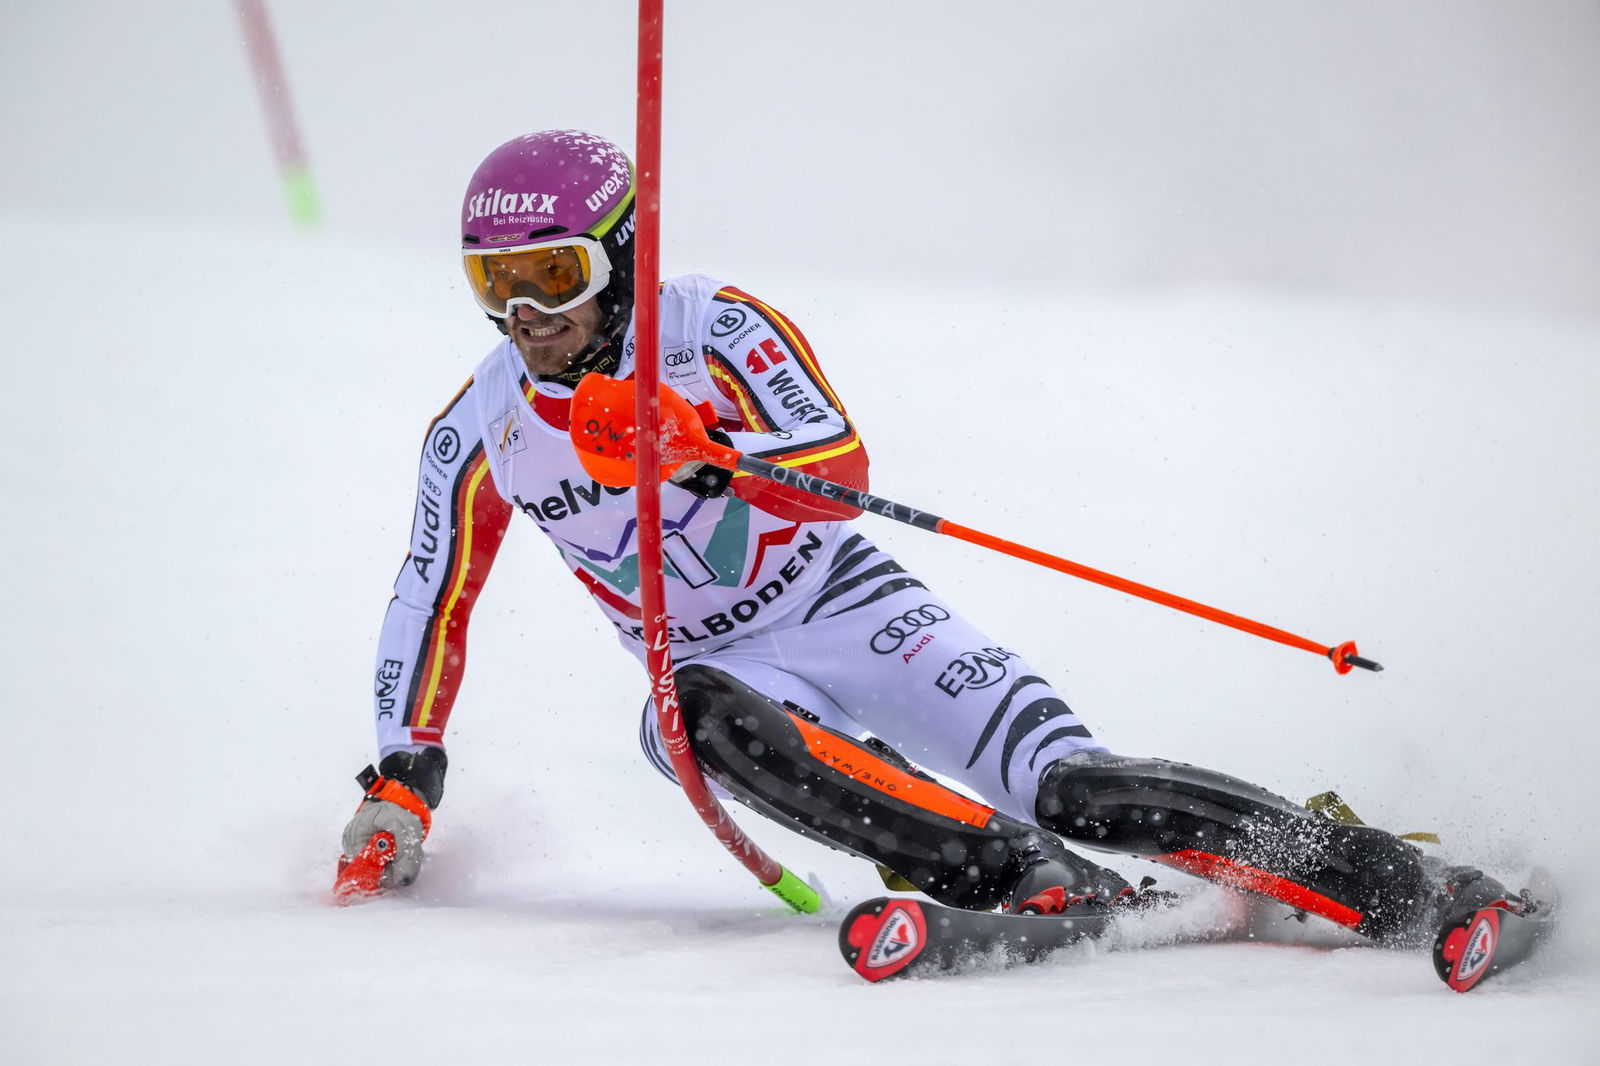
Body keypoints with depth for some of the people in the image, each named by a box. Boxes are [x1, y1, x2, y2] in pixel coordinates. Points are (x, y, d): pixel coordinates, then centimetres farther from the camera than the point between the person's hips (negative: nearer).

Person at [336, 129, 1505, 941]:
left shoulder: (713, 329, -14)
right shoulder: (478, 436, -1)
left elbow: (840, 467, -27)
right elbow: (432, 607, 10)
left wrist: (703, 449, -44)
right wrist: (400, 782, 4)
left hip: (849, 612, -3)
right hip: (715, 667, 3)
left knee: (1075, 788, -22)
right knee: (702, 718, -36)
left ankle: (1396, 881, -17)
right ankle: (1039, 888, -43)